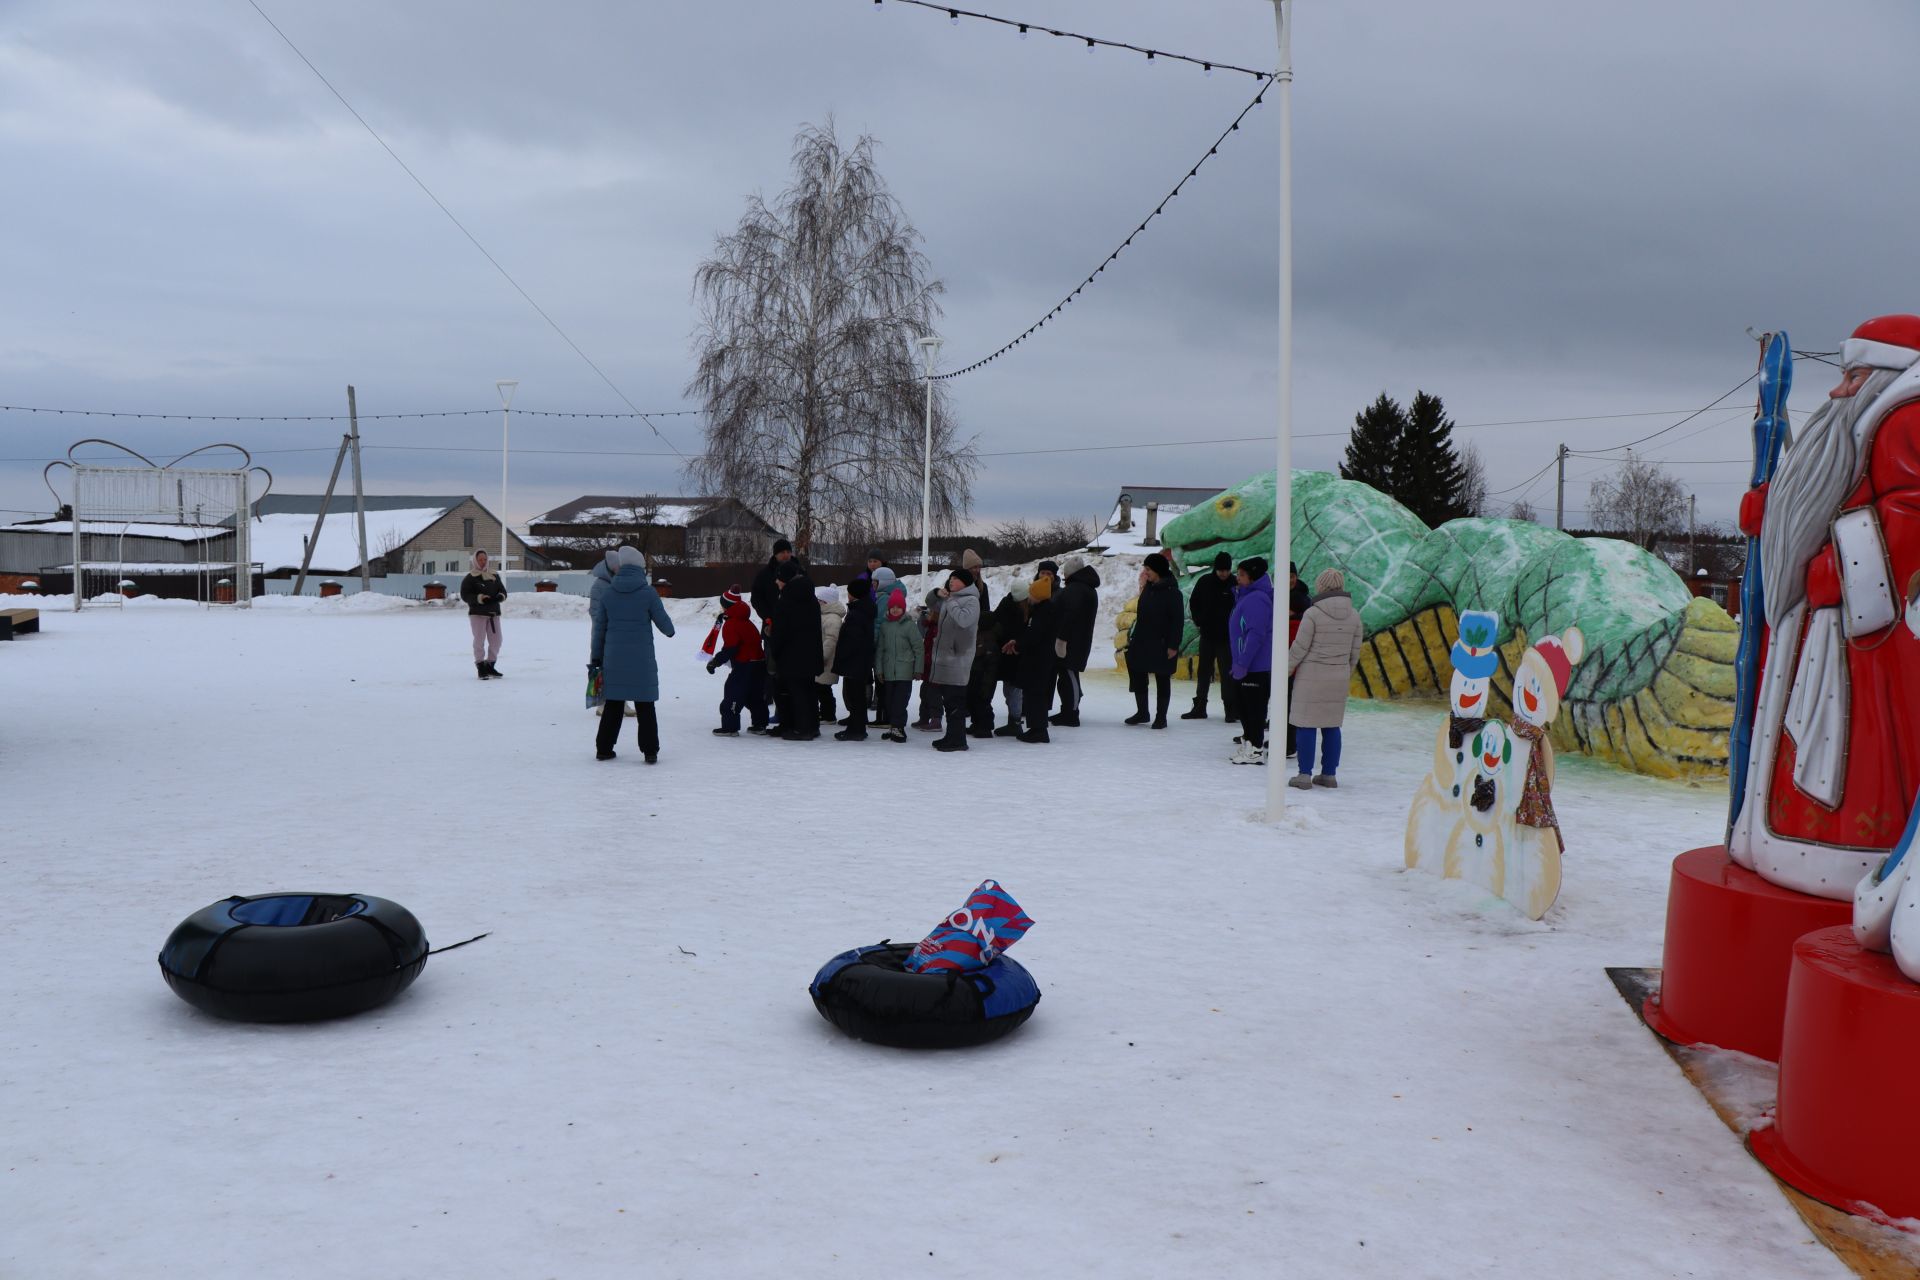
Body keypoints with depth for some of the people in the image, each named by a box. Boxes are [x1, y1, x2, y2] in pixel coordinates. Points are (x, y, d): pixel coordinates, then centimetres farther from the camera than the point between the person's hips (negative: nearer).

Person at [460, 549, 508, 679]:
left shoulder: (494, 576, 14)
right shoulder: (469, 578, -2)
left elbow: (503, 590, 15)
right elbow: (465, 595, -9)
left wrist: (500, 596, -9)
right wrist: (480, 598, -22)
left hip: (494, 613, 5)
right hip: (477, 613, -5)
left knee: (496, 640, 6)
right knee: (479, 640, -4)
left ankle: (490, 666, 19)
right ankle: (481, 668, 2)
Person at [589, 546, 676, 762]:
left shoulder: (608, 594, 3)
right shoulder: (648, 593, -7)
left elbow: (599, 629, 7)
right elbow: (664, 623, -1)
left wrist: (596, 658, 14)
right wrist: (670, 631, 23)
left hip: (613, 659, 3)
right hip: (641, 660, -3)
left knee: (613, 704, 12)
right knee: (645, 706, 4)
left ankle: (603, 749, 14)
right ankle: (650, 751, 4)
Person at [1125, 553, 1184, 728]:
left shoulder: (1172, 593, -14)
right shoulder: (1148, 588, 8)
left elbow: (1178, 621, -15)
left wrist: (1173, 646, -18)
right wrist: (1134, 638, 14)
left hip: (1162, 646, -8)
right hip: (1142, 643, 8)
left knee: (1162, 680, 4)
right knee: (1137, 676, 12)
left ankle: (1161, 717, 12)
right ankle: (1142, 712, 25)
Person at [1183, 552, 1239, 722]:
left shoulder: (1236, 584, -10)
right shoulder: (1204, 581, -1)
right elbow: (1193, 602, 11)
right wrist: (1199, 622, 3)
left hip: (1227, 637, -4)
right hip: (1207, 635, 4)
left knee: (1227, 673, -3)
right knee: (1203, 672, 11)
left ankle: (1231, 708, 3)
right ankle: (1199, 707, 20)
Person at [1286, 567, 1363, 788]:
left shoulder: (1312, 614, -13)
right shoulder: (1353, 615, 3)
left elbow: (1299, 648, -9)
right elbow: (1355, 651, 9)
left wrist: (1288, 668, 5)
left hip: (1311, 676, -5)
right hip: (1339, 678, 5)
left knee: (1307, 725, 1)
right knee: (1332, 726, 11)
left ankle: (1305, 774, 1)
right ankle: (1329, 774, 15)